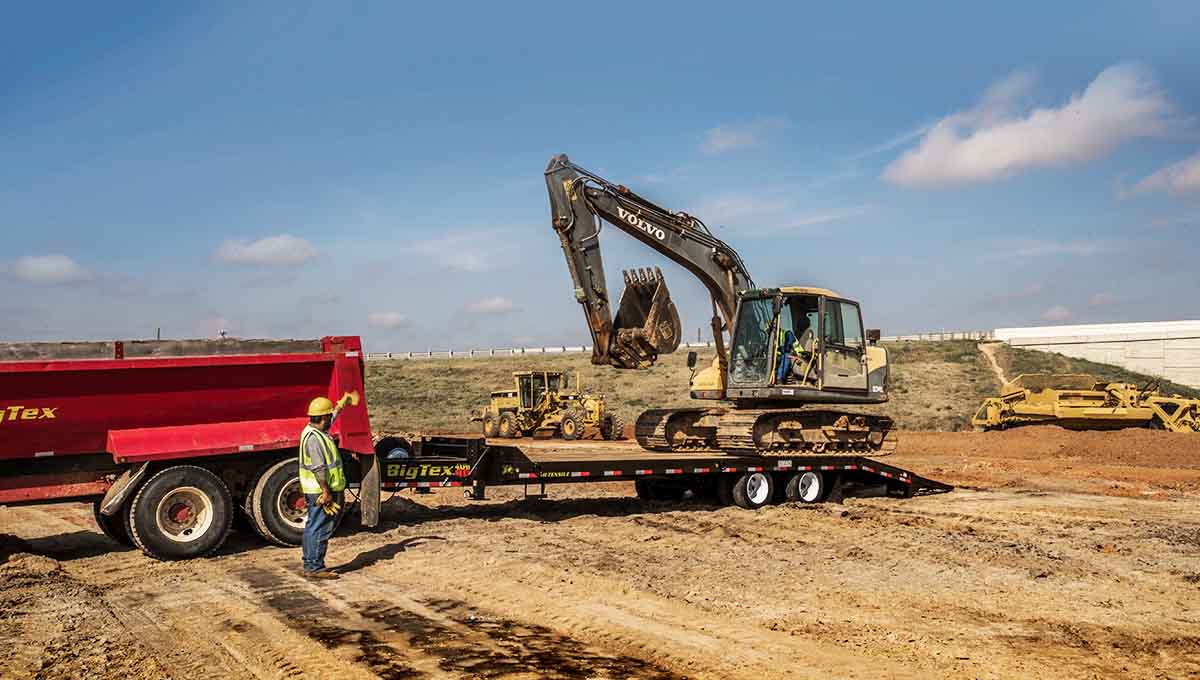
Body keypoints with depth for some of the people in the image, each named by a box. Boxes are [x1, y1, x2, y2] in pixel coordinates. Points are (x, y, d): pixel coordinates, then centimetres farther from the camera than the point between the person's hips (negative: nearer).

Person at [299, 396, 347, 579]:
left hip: (319, 490, 11)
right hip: (321, 491, -11)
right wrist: (326, 491, -24)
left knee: (313, 527, 16)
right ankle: (315, 568, -1)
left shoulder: (315, 430, 11)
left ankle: (310, 565, 24)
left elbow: (333, 416, 32)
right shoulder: (314, 437, -21)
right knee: (320, 529, -6)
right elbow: (319, 468, -25)